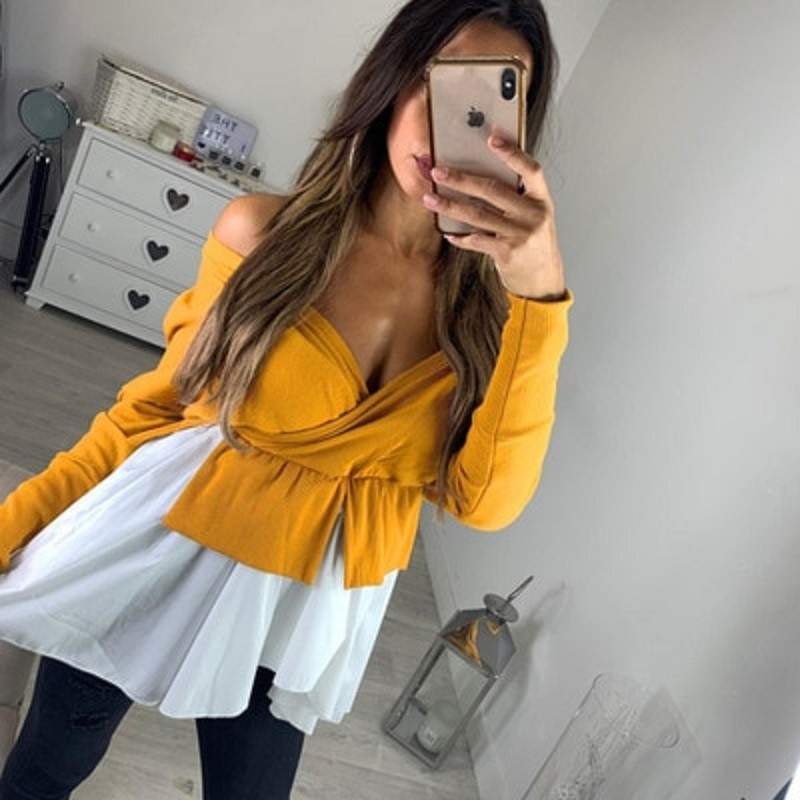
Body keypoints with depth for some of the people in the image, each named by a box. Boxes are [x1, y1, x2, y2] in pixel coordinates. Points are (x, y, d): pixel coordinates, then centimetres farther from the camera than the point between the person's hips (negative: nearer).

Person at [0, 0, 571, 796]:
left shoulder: (484, 296, -9)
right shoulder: (265, 230, -12)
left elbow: (488, 500, -18)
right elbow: (156, 404, -3)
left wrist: (541, 298, -28)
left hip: (301, 612, 1)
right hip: (155, 557, 0)